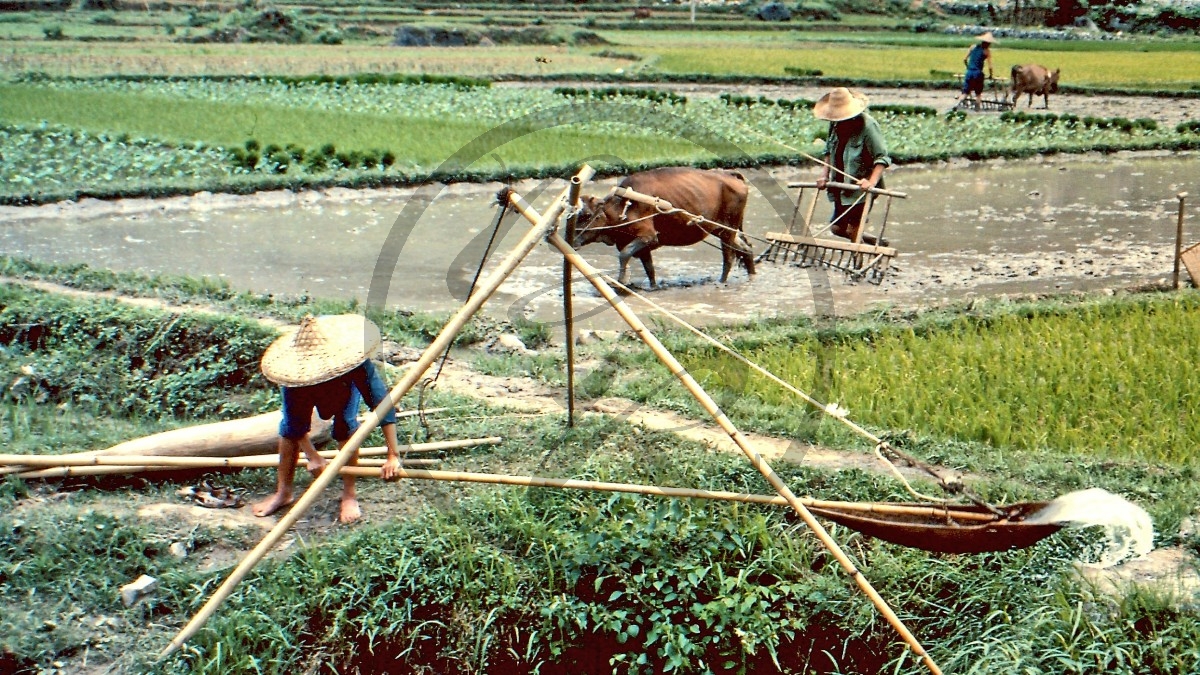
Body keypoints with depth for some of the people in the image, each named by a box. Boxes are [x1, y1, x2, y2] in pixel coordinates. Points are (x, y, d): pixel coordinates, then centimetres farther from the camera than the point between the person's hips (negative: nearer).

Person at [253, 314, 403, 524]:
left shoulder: (353, 360, -44)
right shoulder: (293, 369, -40)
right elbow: (296, 420, -29)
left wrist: (393, 456, -47)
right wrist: (312, 457, -31)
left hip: (344, 381, -1)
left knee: (346, 424, -18)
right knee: (290, 424, -12)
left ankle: (349, 495, -6)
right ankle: (283, 492, 6)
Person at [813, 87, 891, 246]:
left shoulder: (868, 125, -17)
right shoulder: (835, 124, 4)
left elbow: (882, 157, -19)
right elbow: (829, 151, 16)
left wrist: (872, 182, -32)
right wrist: (824, 176, 3)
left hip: (861, 188, -8)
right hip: (841, 187, 8)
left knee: (853, 230, -8)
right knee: (837, 228, 14)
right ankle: (874, 242, 33)